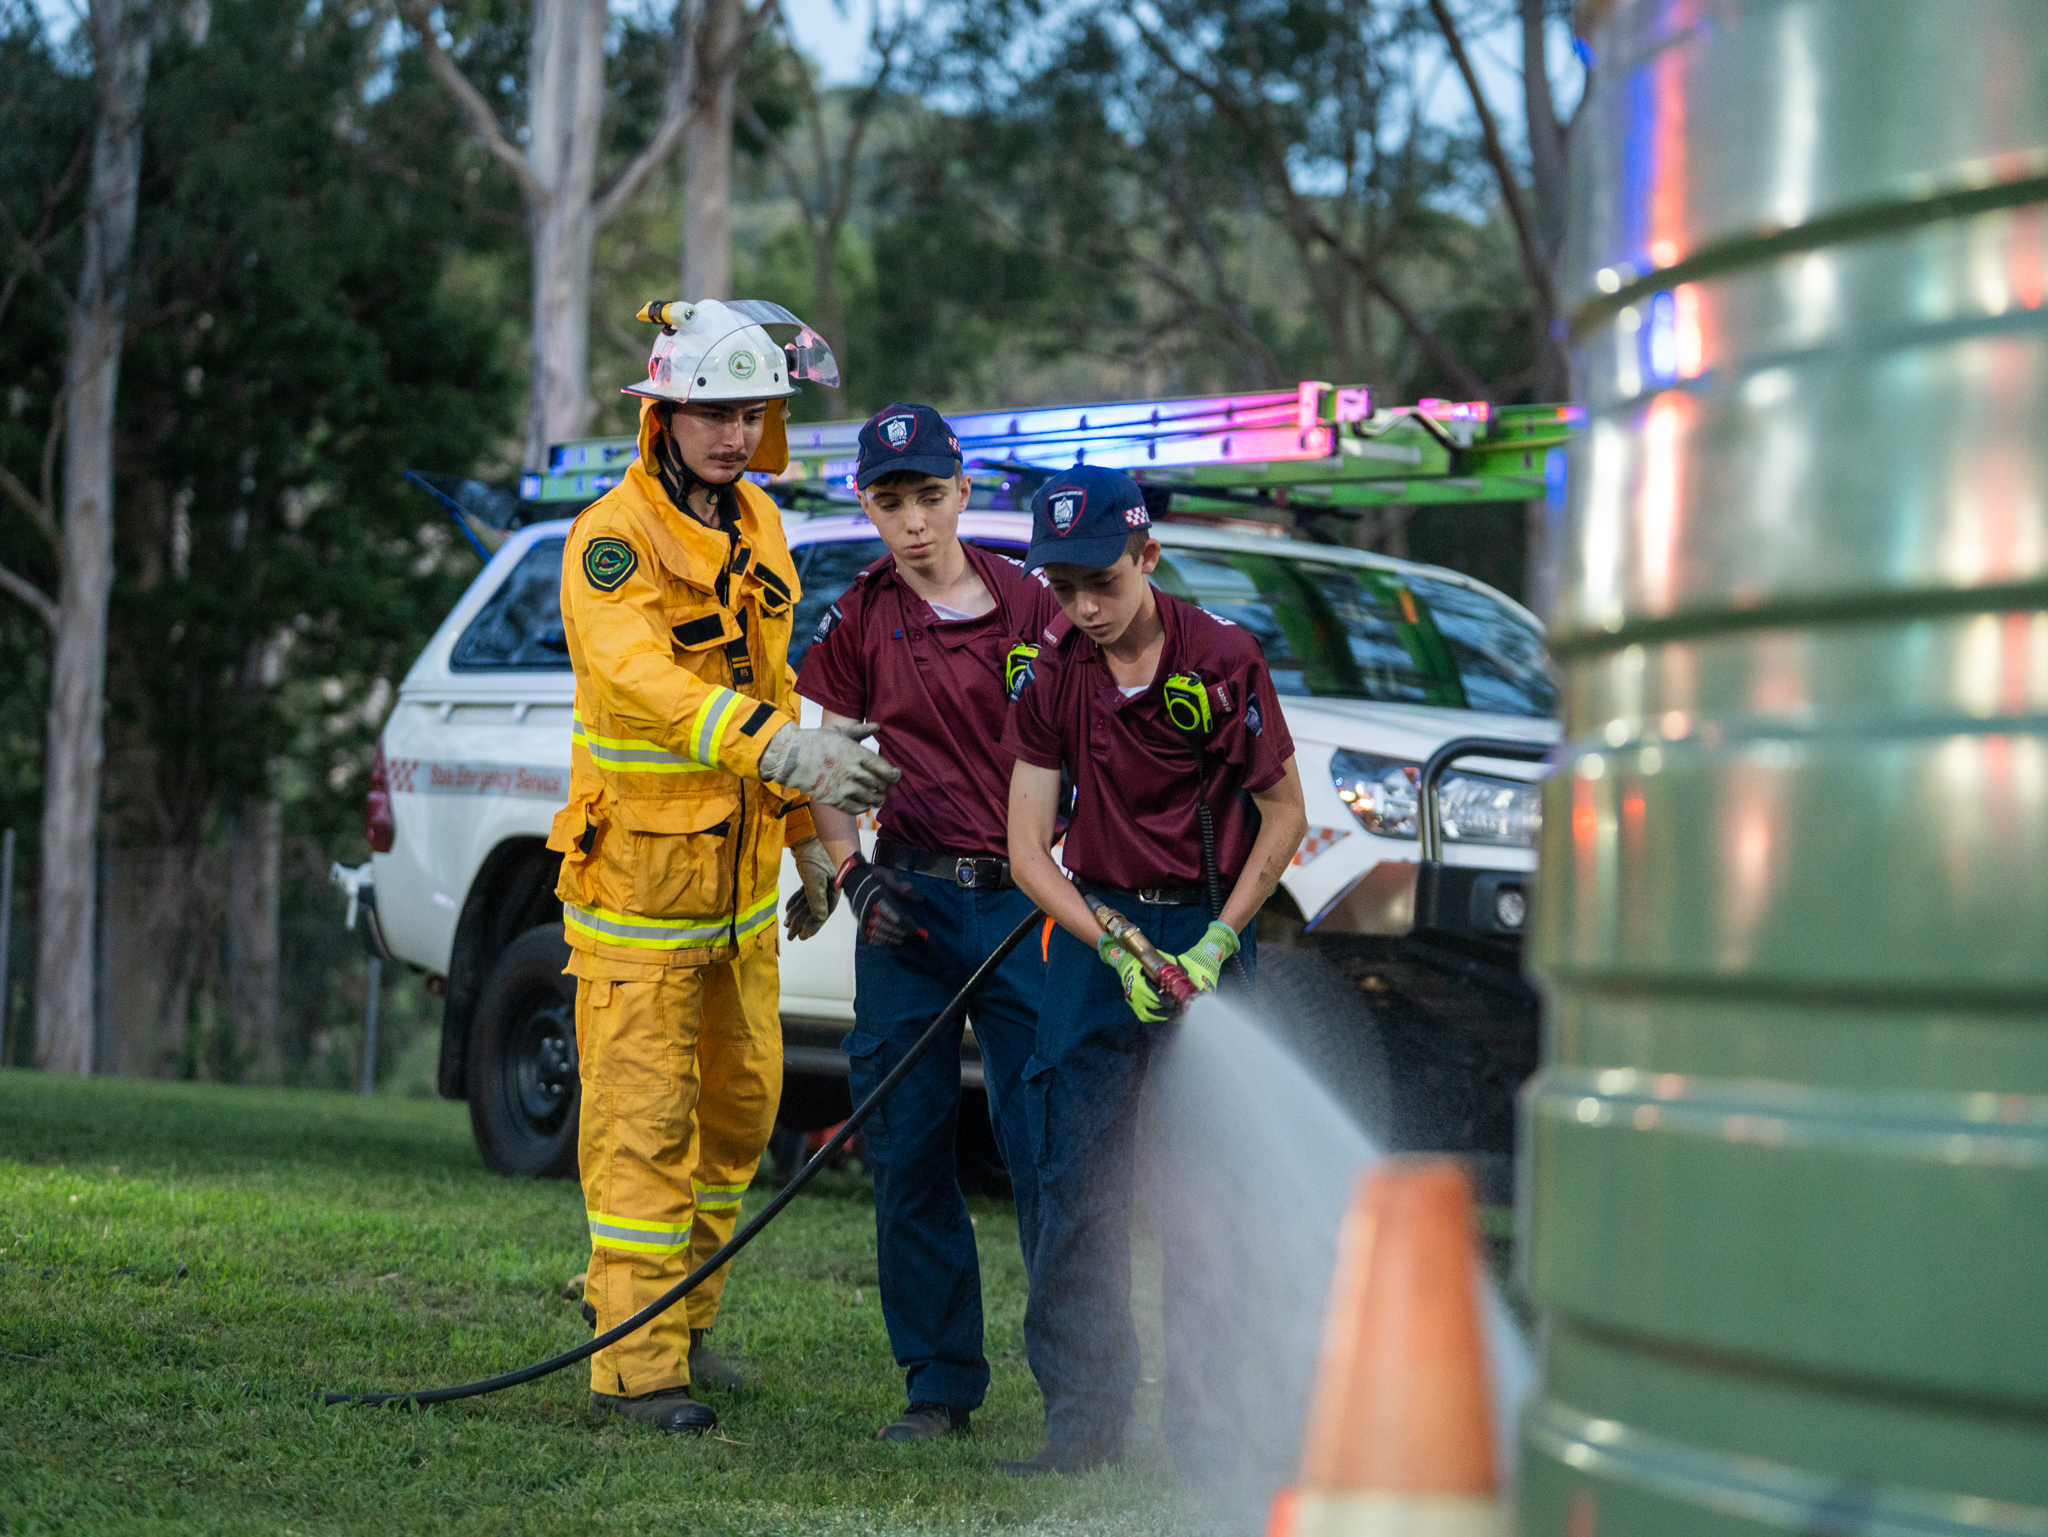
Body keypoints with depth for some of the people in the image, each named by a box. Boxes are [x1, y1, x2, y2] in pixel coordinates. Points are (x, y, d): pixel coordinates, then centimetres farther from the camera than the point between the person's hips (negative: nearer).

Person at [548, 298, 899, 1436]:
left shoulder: (757, 526, 9)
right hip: (636, 871, -8)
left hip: (737, 874, 8)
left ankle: (682, 1320, 29)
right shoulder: (614, 539, -17)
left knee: (740, 1106, 15)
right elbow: (643, 675, -34)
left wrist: (805, 829, 18)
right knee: (645, 1118, -8)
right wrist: (787, 749, -45)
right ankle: (636, 1362, -5)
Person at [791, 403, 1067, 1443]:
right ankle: (941, 1383, 13)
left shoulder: (1028, 605, 2)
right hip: (905, 900, 2)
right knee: (908, 1153, 3)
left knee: (1042, 1148, -5)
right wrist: (851, 872, -1)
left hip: (1020, 898, -2)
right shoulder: (859, 620, 7)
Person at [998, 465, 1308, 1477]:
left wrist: (1215, 944, -12)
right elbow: (1027, 850, 0)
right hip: (1093, 931, 3)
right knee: (1078, 1183, 0)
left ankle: (1201, 1416, 5)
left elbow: (1284, 814, -3)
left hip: (1205, 927, -3)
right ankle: (1083, 1417, 8)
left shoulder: (1222, 660, -9)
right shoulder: (1054, 679, 0)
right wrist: (1115, 948, -15)